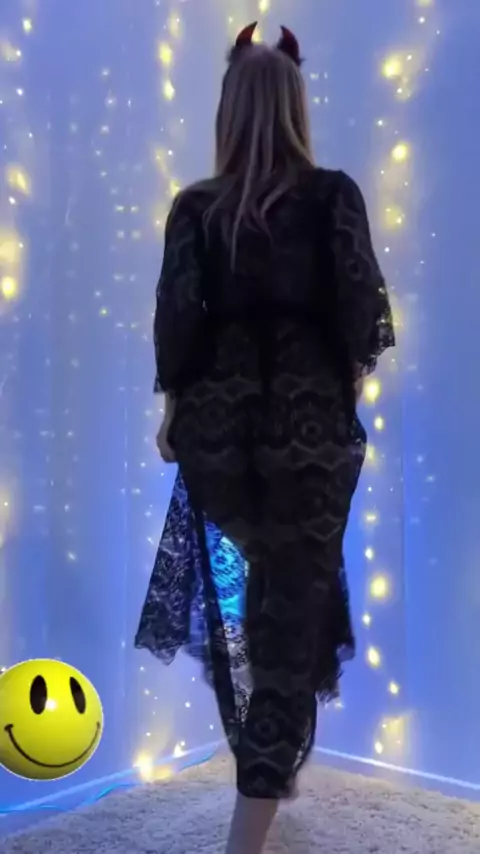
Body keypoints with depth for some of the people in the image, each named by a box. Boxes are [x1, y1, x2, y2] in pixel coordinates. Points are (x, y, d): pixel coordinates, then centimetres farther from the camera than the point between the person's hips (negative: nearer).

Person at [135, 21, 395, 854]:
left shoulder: (195, 207, -1)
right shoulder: (334, 195, -4)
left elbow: (176, 320, -4)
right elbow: (362, 309, -7)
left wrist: (173, 407, 9)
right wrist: (351, 376, 12)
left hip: (217, 423, 2)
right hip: (312, 423, -2)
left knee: (242, 597, 21)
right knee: (295, 607, 6)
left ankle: (263, 767, 40)